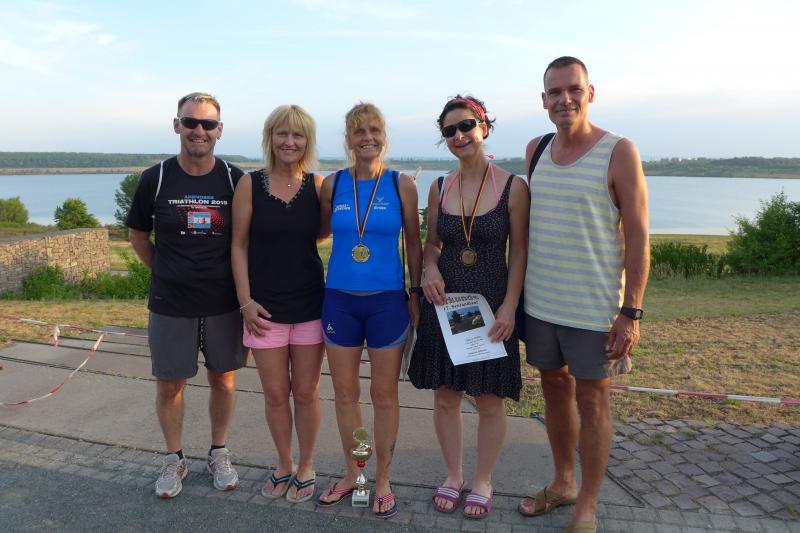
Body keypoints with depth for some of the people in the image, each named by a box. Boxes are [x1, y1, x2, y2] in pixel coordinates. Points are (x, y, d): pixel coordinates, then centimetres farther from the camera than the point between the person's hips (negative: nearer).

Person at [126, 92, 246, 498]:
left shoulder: (234, 180, -4)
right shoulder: (155, 179, -3)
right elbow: (138, 235, 10)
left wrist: (241, 285, 3)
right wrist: (166, 274, 8)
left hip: (224, 304, 0)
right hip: (170, 305, 0)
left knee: (223, 380, 12)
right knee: (169, 385, 10)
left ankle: (219, 454, 32)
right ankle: (174, 459, 31)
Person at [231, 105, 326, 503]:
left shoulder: (318, 185, 0)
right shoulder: (250, 184, -3)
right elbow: (239, 246, -1)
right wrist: (245, 300, -6)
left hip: (310, 303, 1)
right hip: (265, 305, 0)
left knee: (305, 392, 10)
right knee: (275, 394, 10)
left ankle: (306, 468, 30)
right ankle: (284, 466, 33)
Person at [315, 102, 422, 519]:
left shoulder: (401, 185, -2)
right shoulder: (332, 184, 2)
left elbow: (413, 244, 4)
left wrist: (416, 295, 1)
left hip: (387, 301, -2)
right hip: (339, 300, 2)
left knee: (384, 394, 8)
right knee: (345, 392, 12)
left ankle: (382, 481, 26)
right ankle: (351, 475, 32)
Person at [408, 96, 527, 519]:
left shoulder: (513, 187, -6)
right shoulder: (439, 188, 4)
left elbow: (519, 253, -4)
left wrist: (509, 306, -12)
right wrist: (430, 270, -8)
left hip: (492, 303, -3)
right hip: (444, 301, 3)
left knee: (490, 400, 8)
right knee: (445, 396, 11)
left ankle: (482, 482, 30)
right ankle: (453, 476, 33)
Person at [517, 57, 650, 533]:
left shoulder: (618, 152, -9)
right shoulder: (537, 150, 7)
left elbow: (637, 236, -10)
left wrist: (632, 313, -15)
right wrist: (516, 293, 13)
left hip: (594, 307, -5)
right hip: (540, 303, 5)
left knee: (591, 399, 6)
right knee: (555, 389, 16)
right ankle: (563, 483, 36)